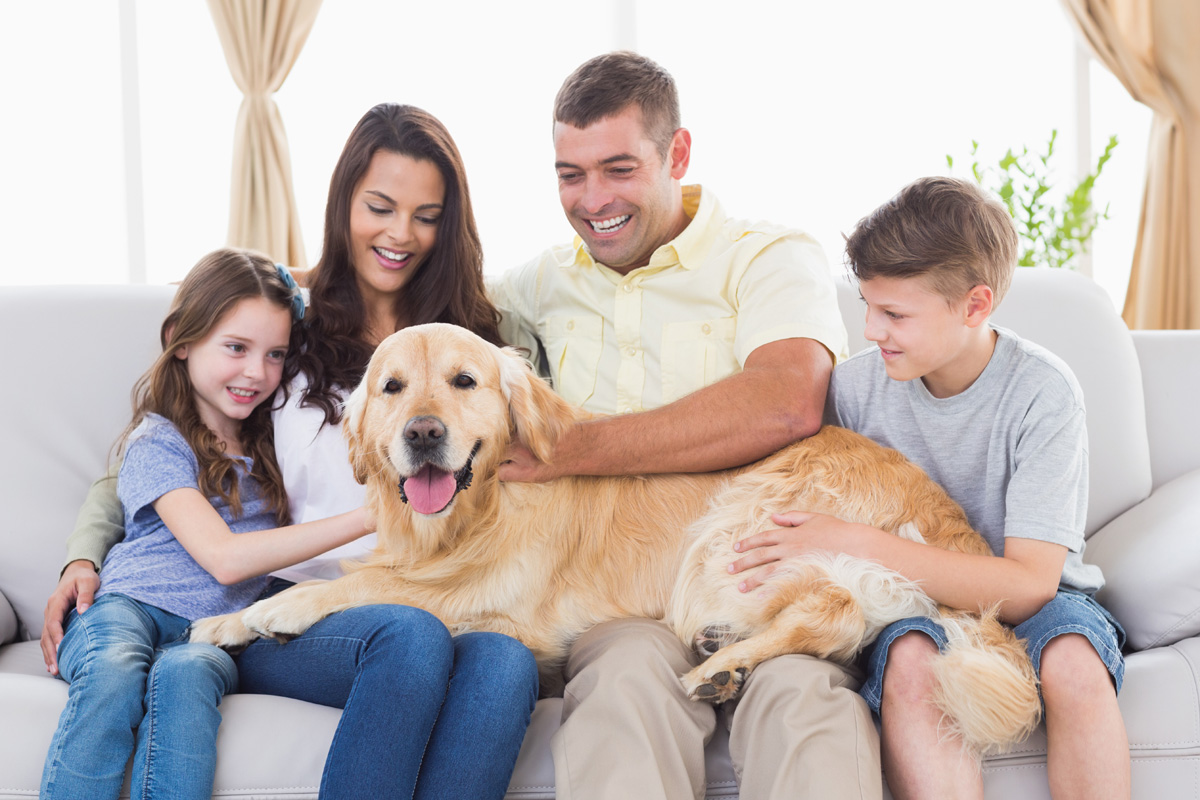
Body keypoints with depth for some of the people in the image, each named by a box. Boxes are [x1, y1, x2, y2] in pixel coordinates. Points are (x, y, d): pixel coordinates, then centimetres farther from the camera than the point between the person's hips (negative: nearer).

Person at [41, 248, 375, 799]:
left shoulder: (268, 439, 19)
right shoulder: (158, 443, 0)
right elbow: (224, 557, -13)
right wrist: (364, 518, -14)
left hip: (214, 631, 3)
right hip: (128, 608, -3)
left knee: (185, 672, -34)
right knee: (115, 672, -38)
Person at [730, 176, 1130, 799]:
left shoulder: (1041, 392, -15)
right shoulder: (855, 386, -6)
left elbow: (1028, 585, -22)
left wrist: (857, 545, -29)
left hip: (1029, 602, -1)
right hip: (912, 604, 1)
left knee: (1073, 663, -35)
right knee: (909, 660, -34)